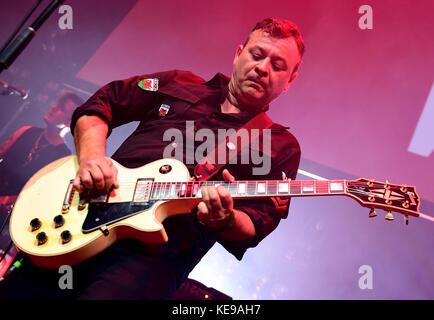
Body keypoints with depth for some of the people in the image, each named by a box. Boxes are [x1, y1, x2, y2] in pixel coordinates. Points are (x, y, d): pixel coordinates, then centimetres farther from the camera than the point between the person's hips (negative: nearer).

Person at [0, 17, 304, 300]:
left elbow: (254, 228, 2)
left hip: (157, 252, -2)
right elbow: (98, 105, 16)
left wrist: (225, 220, -21)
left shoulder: (282, 147, 10)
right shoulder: (180, 85, 16)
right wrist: (91, 157, -2)